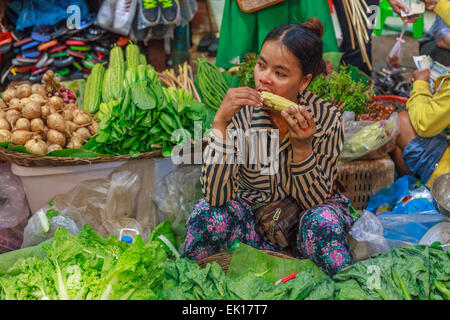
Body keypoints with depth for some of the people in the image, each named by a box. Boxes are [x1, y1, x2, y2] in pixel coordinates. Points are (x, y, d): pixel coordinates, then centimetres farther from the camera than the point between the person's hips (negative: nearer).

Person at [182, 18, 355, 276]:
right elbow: (215, 196, -26)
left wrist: (303, 147, -33)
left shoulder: (327, 119, -18)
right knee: (207, 215, -30)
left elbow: (314, 201, -16)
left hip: (302, 219, 0)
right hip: (251, 213, 0)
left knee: (323, 222, -34)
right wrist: (220, 122, -35)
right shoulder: (240, 113, -18)